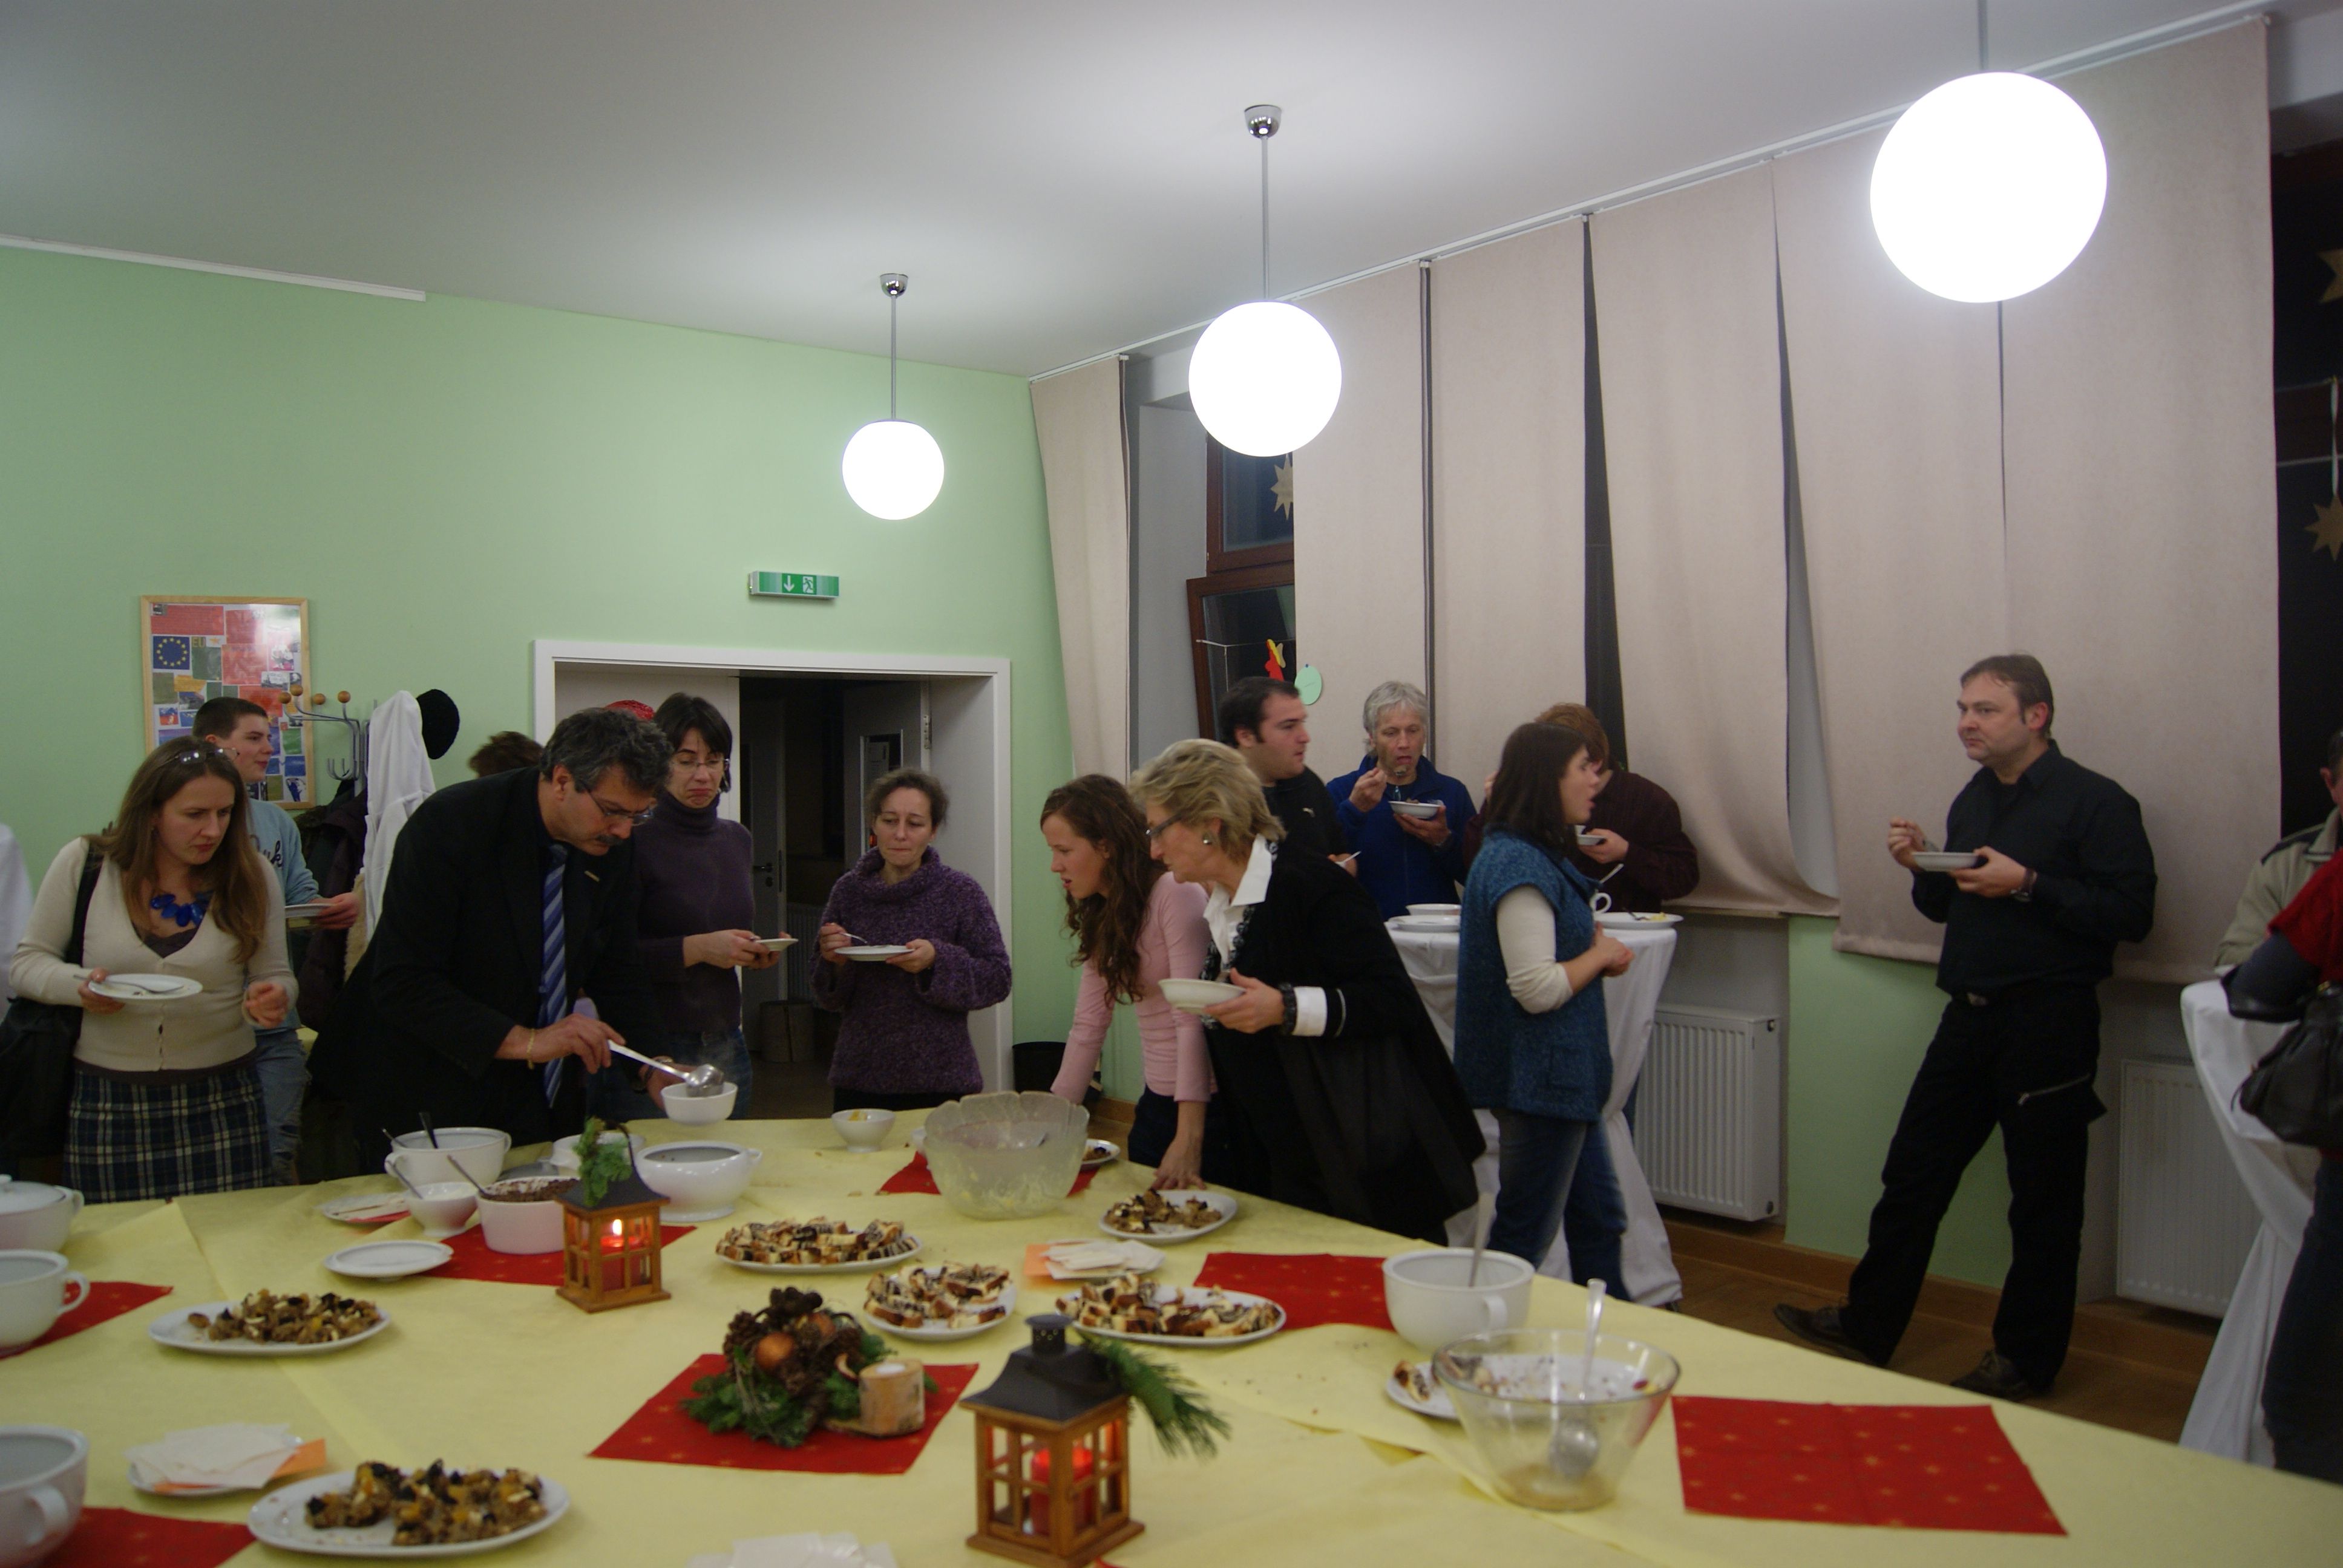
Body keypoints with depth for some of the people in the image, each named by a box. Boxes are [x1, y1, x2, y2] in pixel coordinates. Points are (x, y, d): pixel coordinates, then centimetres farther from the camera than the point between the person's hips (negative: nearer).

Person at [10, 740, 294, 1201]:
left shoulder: (251, 876, -1)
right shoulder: (83, 864, -2)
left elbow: (275, 976, 7)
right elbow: (25, 962, 6)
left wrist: (270, 999, -16)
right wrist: (78, 985, -14)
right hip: (107, 1108, 0)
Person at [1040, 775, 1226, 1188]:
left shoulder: (1177, 895, -17)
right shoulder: (1102, 917, 9)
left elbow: (1193, 1021, -23)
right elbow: (1087, 1028, 10)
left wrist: (1189, 1139, -27)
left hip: (1206, 1106, -8)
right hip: (1156, 1105, 8)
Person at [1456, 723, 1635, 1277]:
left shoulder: (1535, 856, 12)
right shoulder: (1521, 866, -20)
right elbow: (1538, 989, -26)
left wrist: (1599, 947, 7)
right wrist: (1601, 955, -10)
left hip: (1564, 1074, 11)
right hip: (1542, 1079, -11)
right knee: (1525, 1237, 1)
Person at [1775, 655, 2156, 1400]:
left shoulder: (2095, 802, -9)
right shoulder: (1975, 799, 14)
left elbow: (2132, 913, -17)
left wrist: (2028, 884, -21)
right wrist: (1922, 867, 1)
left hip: (2048, 1024, -7)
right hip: (1970, 1015, 7)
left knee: (2043, 1198, 5)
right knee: (1912, 1173, 9)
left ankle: (2026, 1358, 19)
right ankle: (1867, 1326, 19)